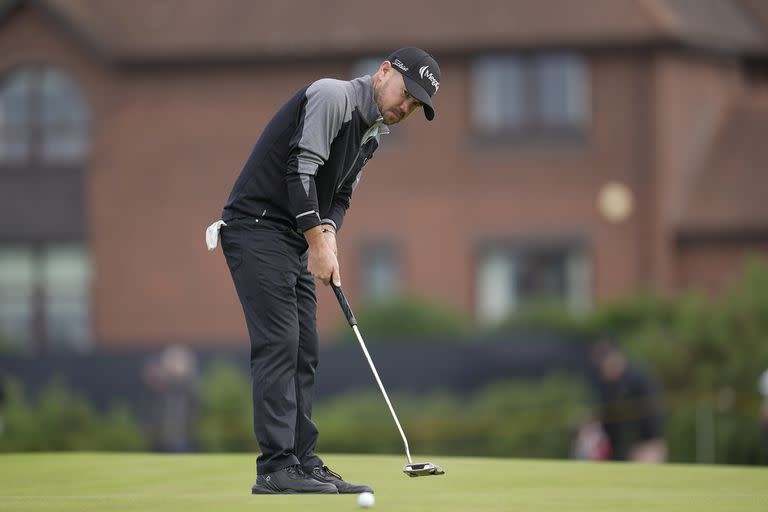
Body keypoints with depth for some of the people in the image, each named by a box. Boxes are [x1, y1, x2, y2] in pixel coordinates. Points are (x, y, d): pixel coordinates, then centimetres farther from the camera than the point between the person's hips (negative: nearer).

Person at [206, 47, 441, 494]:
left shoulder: (372, 134, 15)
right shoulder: (332, 96, -14)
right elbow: (300, 168, -21)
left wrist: (329, 234, -6)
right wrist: (318, 242, -22)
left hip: (295, 241, 10)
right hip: (257, 227, -10)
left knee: (304, 352, 7)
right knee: (279, 344, -14)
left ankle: (304, 463, 9)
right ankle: (276, 468, -16)